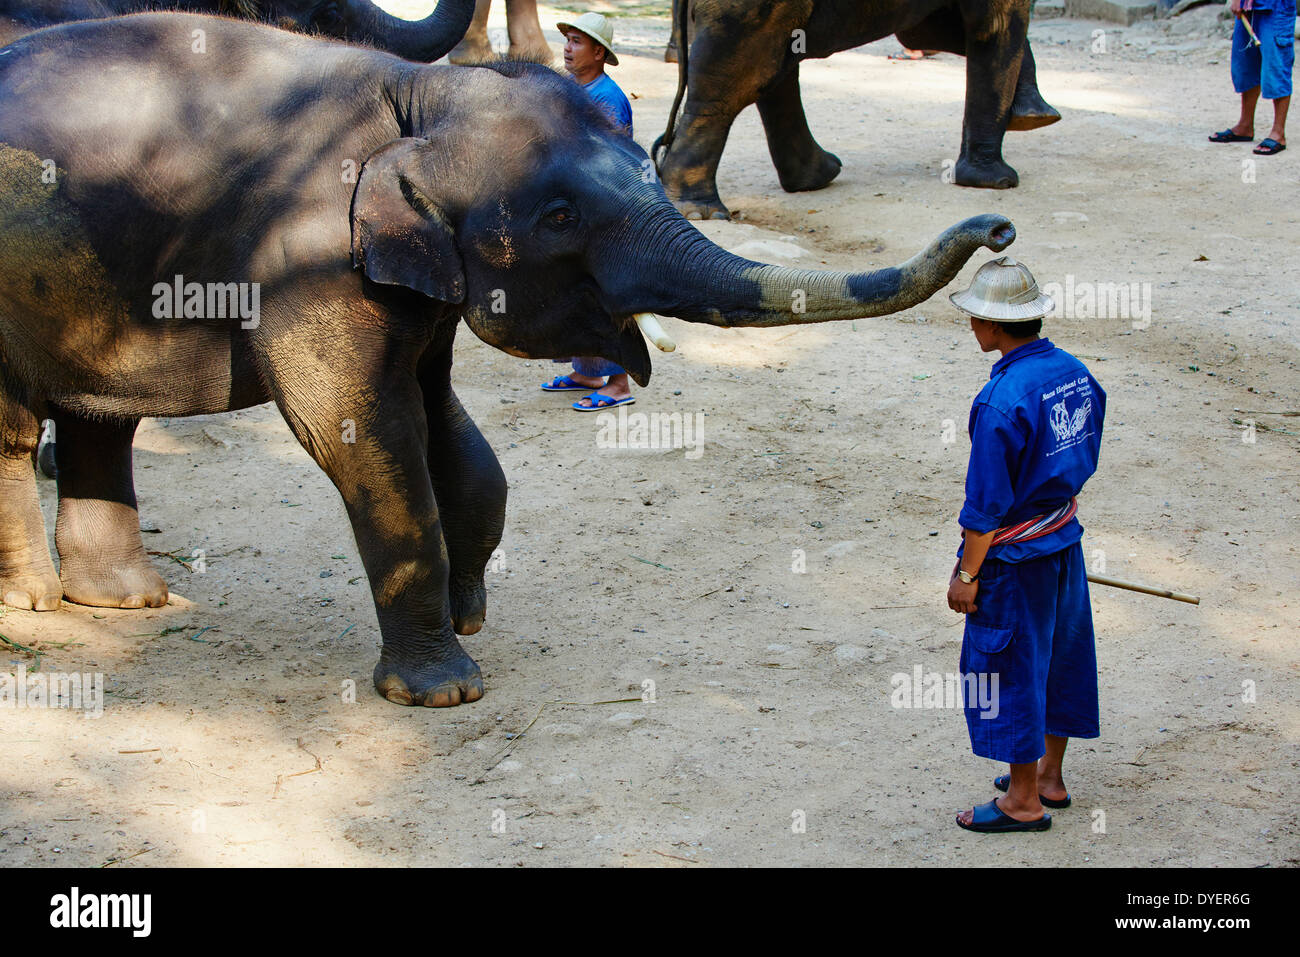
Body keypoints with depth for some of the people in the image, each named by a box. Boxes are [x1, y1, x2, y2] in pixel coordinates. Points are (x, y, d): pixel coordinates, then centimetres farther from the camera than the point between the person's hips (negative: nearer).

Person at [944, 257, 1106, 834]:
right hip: (1065, 542, 8)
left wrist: (967, 573, -12)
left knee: (1010, 669, 5)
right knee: (1059, 655, 20)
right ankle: (1049, 777, 36)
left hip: (1015, 557, -8)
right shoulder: (1076, 373, -1)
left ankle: (1023, 802, 16)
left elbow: (986, 503, -22)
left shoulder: (1001, 401, -26)